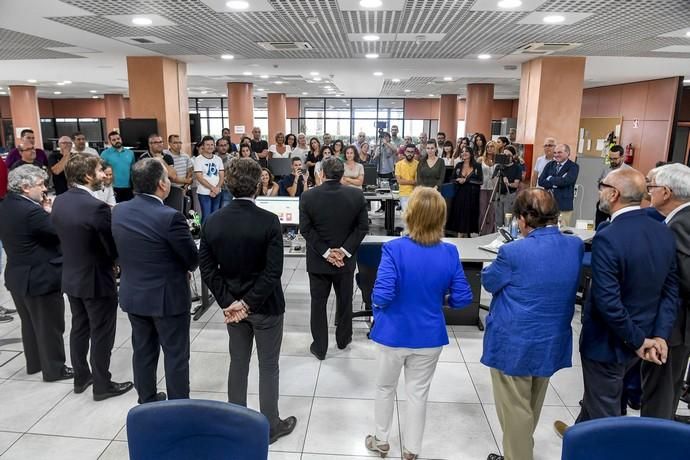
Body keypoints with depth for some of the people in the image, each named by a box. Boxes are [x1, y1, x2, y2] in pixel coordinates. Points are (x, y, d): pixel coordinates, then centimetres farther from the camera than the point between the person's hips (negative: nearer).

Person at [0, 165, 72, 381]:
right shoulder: (30, 211, -26)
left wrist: (46, 212, -1)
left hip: (18, 276, 9)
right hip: (40, 278, -9)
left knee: (30, 323, 23)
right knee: (50, 326, 6)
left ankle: (34, 363, 37)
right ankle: (54, 368, 18)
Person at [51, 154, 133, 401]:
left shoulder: (59, 201, -1)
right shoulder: (97, 207, -26)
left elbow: (63, 235, 7)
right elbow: (113, 246, -19)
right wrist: (113, 262, 2)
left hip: (71, 277, 8)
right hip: (97, 280, -8)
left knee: (79, 328, 21)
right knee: (101, 334, 7)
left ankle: (81, 378, 36)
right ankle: (102, 385, 21)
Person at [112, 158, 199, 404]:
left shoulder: (118, 211, -3)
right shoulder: (170, 217, -24)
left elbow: (121, 250, 9)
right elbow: (193, 260, -15)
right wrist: (183, 267, 7)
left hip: (133, 295, 7)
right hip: (168, 297, -6)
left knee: (143, 351, 20)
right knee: (176, 355, 8)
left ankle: (147, 402, 35)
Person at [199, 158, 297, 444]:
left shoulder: (212, 222, -5)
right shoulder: (269, 221, -18)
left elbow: (207, 268, -4)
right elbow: (273, 271, -22)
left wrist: (228, 302, -5)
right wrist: (248, 302, -15)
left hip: (231, 303, 4)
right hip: (265, 305, -4)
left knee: (238, 363, 19)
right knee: (268, 366, 11)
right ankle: (270, 426, 25)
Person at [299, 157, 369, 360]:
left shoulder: (308, 196, -12)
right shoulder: (357, 195, -9)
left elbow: (305, 229, -12)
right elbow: (363, 227, -8)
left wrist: (326, 252, -11)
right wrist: (344, 250, -9)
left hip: (318, 260, -1)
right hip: (345, 259, 1)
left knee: (318, 303, 12)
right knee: (345, 301, 20)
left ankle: (319, 347, 22)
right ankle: (343, 339, 38)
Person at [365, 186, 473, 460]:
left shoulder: (394, 249, -23)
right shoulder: (450, 253, -12)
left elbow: (381, 297, -27)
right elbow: (463, 298, -8)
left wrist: (376, 310, -5)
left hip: (393, 334, -2)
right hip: (429, 336, 2)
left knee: (385, 389, 22)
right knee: (418, 393, 20)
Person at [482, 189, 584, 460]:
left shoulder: (513, 252, -25)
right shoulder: (576, 246, -7)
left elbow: (489, 282, -7)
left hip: (514, 344, -7)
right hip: (552, 343, 7)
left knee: (515, 409, 12)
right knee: (532, 405, 27)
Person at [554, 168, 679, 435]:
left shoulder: (607, 237, -27)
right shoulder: (664, 233, -3)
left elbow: (608, 301, -28)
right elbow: (670, 290, 0)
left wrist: (638, 340, -15)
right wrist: (660, 335, -3)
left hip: (608, 340, -8)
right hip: (636, 341, 8)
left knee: (604, 411, 13)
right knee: (600, 393, 30)